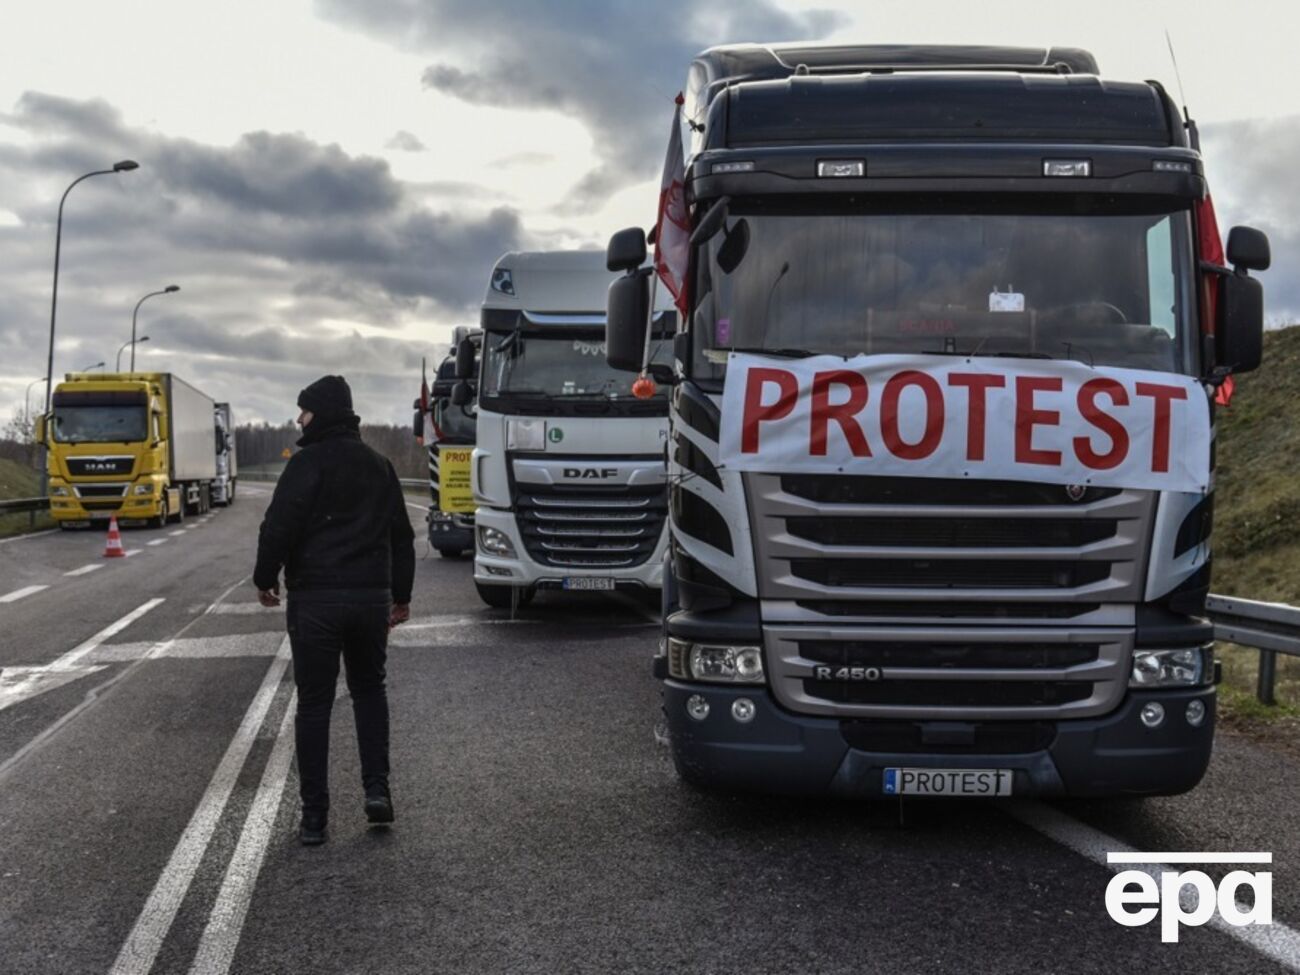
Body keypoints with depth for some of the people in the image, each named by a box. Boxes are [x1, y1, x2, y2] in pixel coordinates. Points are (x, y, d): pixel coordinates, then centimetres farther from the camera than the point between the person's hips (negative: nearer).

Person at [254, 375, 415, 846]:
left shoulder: (307, 463, -8)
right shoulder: (379, 466, 12)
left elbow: (279, 527, -14)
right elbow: (402, 536, 16)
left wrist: (265, 579, 2)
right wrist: (401, 594, 23)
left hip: (315, 599, -5)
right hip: (372, 596, 5)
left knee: (314, 704, 3)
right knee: (369, 688, 21)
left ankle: (314, 815, 6)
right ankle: (376, 788, 8)